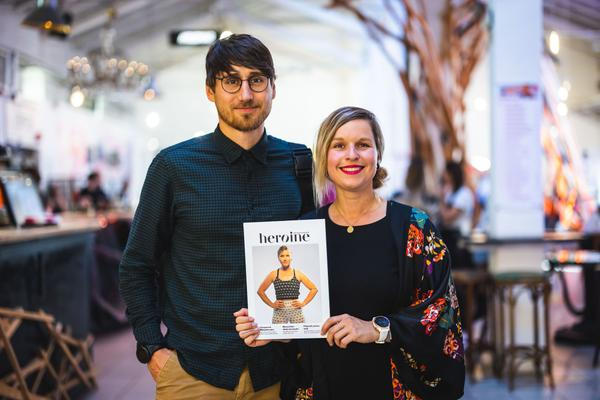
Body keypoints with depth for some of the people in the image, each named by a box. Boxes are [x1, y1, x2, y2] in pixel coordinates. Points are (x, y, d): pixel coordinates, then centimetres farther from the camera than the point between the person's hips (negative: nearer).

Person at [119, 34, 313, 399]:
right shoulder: (174, 166, -5)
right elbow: (137, 267, 0)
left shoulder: (299, 163, 1)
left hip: (276, 369, 2)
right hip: (193, 370, -2)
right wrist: (152, 349, -5)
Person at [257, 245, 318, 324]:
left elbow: (314, 289, 8)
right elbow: (260, 291, 11)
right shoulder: (273, 275, 5)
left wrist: (303, 303, 1)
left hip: (296, 310, 0)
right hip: (279, 312, 0)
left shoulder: (298, 274, 4)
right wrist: (271, 304, 3)